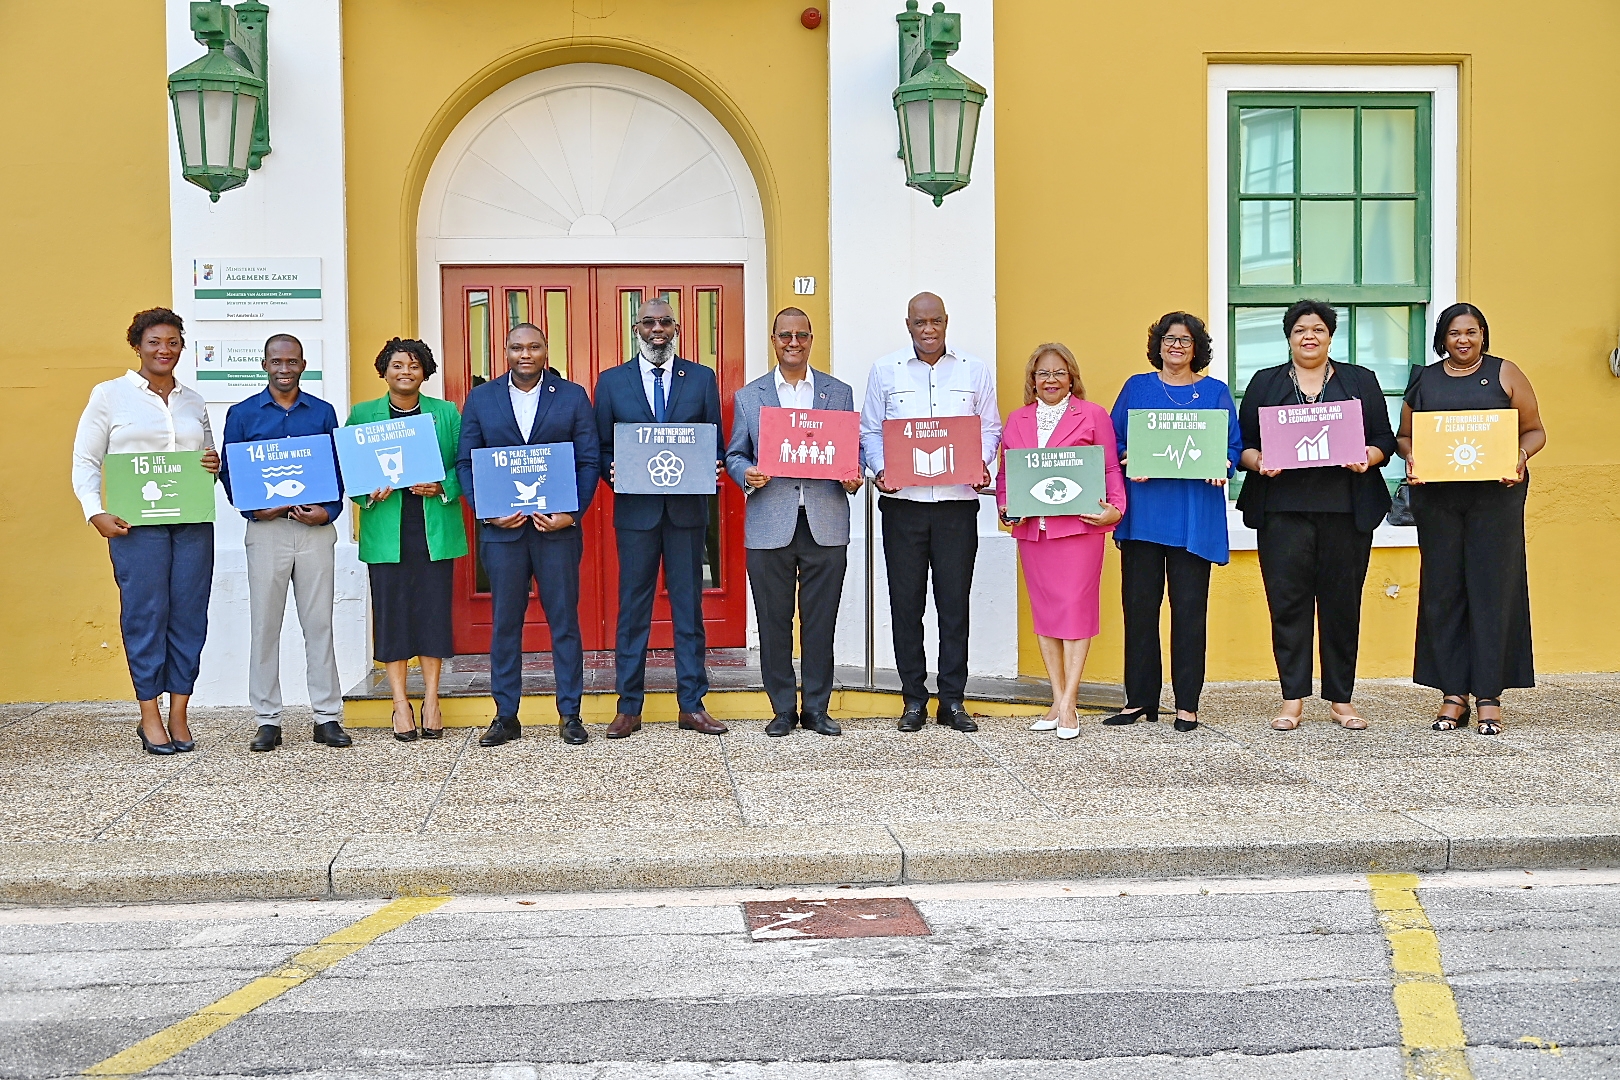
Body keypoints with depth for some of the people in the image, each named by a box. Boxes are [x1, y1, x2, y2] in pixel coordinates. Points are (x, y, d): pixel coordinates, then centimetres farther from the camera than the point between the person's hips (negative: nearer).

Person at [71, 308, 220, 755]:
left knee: (189, 614, 1)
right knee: (145, 613, -4)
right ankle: (150, 717, 5)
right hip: (137, 524, -4)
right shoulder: (110, 394, 5)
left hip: (193, 521, 4)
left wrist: (215, 464, 1)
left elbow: (209, 457, 26)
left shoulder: (194, 401, 17)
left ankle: (179, 715, 9)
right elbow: (85, 462, 2)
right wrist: (96, 513, -12)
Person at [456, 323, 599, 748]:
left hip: (557, 524, -1)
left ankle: (570, 714, 12)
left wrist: (572, 513, -10)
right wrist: (487, 512, -7)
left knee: (564, 620, 3)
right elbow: (465, 462, 6)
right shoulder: (481, 399, 8)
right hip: (502, 526, 1)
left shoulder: (573, 396, 5)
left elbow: (589, 462, 2)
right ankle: (506, 716, 14)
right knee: (504, 623, 6)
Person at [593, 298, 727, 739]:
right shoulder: (612, 382, 7)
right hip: (636, 508, 0)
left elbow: (715, 442, 8)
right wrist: (613, 470, -13)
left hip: (687, 508, 1)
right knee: (632, 608, 4)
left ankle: (692, 705, 12)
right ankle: (629, 707, 11)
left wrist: (712, 468, -12)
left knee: (689, 607, 5)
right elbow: (601, 448, 7)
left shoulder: (702, 379, 8)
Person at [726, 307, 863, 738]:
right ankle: (783, 708, 15)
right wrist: (747, 474, -11)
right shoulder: (748, 396, 11)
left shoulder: (840, 392, 12)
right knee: (774, 621, 4)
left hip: (826, 523, 0)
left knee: (820, 621, 4)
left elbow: (853, 448, 12)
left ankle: (816, 708, 15)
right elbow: (735, 455, 11)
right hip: (770, 525, 0)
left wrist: (853, 476, -9)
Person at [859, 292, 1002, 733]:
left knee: (955, 601, 2)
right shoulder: (885, 371, 8)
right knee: (906, 601, 3)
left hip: (958, 502, 0)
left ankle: (953, 700, 11)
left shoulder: (975, 371, 9)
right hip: (903, 502, 0)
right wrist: (881, 469, -10)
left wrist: (981, 465, -8)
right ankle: (913, 699, 13)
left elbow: (989, 427, 10)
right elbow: (870, 430, 7)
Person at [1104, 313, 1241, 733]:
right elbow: (1113, 441, 9)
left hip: (1194, 515, -1)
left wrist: (1222, 468, -13)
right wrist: (1129, 462, -11)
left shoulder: (1215, 392, 11)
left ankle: (1187, 704, 7)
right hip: (1143, 509, 1)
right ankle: (1140, 699, 10)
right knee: (1139, 604, 1)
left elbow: (1233, 446, 8)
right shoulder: (1136, 387, 13)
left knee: (1190, 607, 0)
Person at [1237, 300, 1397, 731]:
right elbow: (1242, 442, 9)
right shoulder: (1265, 383, 14)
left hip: (1346, 509, 0)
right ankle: (1292, 699, 3)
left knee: (1342, 602, 2)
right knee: (1287, 600, -4)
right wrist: (1257, 461, -11)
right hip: (1283, 508, 0)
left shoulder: (1361, 381, 14)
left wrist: (1367, 458, -11)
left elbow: (1385, 440, 9)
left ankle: (1341, 699, 10)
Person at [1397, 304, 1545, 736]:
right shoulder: (1424, 380, 13)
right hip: (1437, 497, 2)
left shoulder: (1505, 374, 6)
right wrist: (1411, 459, -5)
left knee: (1492, 588, -3)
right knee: (1442, 590, 2)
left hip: (1496, 494, -2)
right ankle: (1453, 694, 9)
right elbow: (1404, 435, 15)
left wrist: (1521, 455, -13)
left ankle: (1489, 696, 3)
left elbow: (1535, 430, 7)